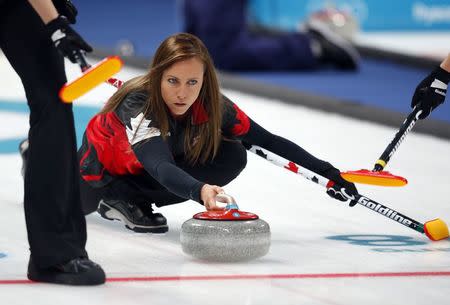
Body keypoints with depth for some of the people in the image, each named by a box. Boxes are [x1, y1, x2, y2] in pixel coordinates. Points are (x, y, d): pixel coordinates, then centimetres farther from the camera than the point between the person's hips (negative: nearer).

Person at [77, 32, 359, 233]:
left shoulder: (212, 106, -26)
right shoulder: (137, 103, -41)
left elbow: (268, 141, -17)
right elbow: (160, 167, -57)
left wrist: (326, 171, -24)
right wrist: (199, 190, -77)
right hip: (102, 165, -4)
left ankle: (127, 199, -7)